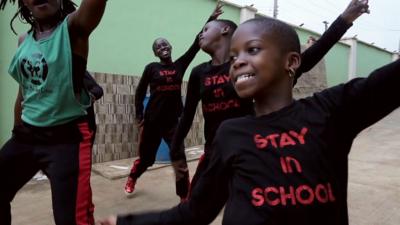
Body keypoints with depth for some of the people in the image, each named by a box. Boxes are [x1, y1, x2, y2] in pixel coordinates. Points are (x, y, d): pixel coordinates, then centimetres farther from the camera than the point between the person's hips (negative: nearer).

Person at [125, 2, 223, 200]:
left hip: (173, 121, 1)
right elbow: (140, 93, 3)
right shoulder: (151, 68, -3)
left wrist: (211, 19, -11)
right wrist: (139, 116, -3)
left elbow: (196, 44, -6)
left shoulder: (180, 65, 1)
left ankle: (184, 198, 7)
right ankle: (131, 179, 47)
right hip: (152, 121, -1)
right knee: (146, 157, 15)